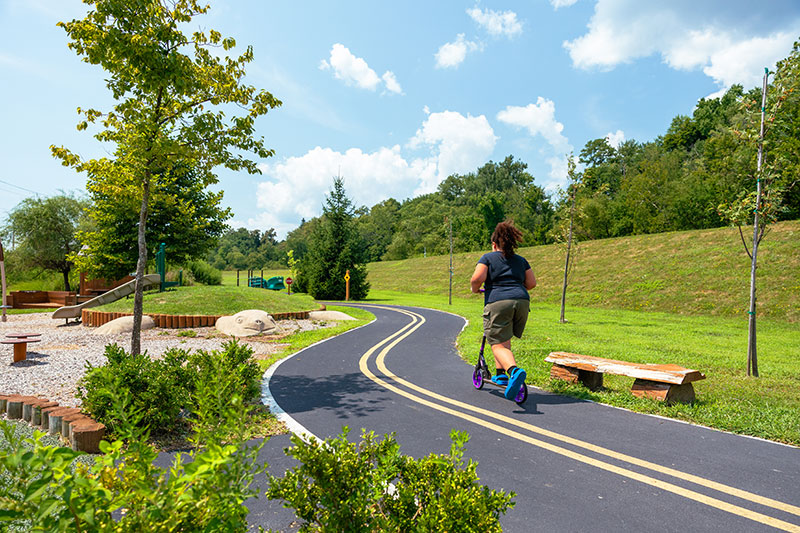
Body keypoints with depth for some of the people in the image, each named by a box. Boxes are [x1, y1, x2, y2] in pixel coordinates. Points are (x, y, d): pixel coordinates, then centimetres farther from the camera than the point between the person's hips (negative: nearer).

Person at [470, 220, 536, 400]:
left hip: (497, 302, -5)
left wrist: (474, 289, 12)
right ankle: (500, 374, 24)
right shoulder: (521, 260, 22)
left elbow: (477, 278, -7)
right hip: (522, 302, 5)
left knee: (499, 345, -8)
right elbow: (532, 283, 16)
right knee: (505, 340, 23)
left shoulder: (487, 258, 8)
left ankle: (514, 371, -33)